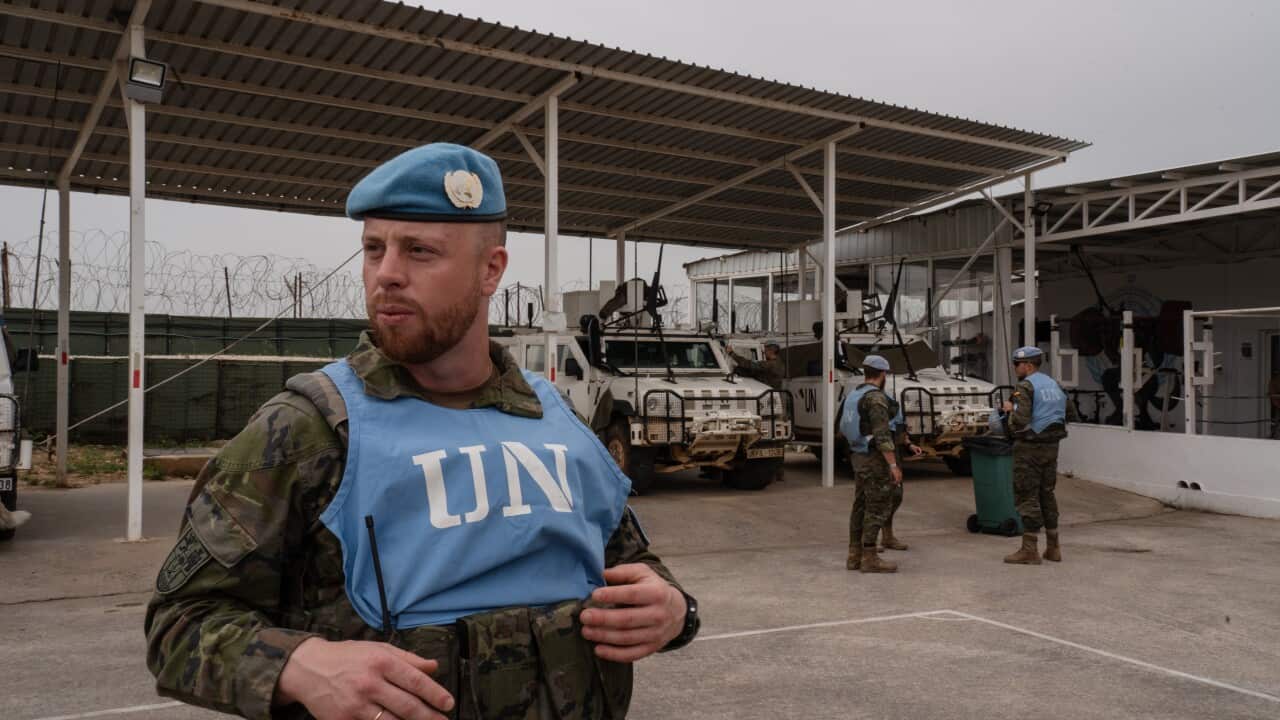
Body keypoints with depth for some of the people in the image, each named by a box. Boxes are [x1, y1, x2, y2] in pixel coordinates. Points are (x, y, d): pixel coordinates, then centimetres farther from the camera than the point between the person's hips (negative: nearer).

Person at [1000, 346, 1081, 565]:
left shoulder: (1025, 387, -14)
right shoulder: (1054, 384, 12)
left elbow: (1019, 421, -24)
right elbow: (1073, 416, 17)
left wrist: (1010, 408, -6)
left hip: (1030, 447, -8)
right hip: (1051, 446, 8)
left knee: (1027, 496, -2)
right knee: (1047, 493, 16)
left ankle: (1030, 550, -1)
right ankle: (1053, 548, 21)